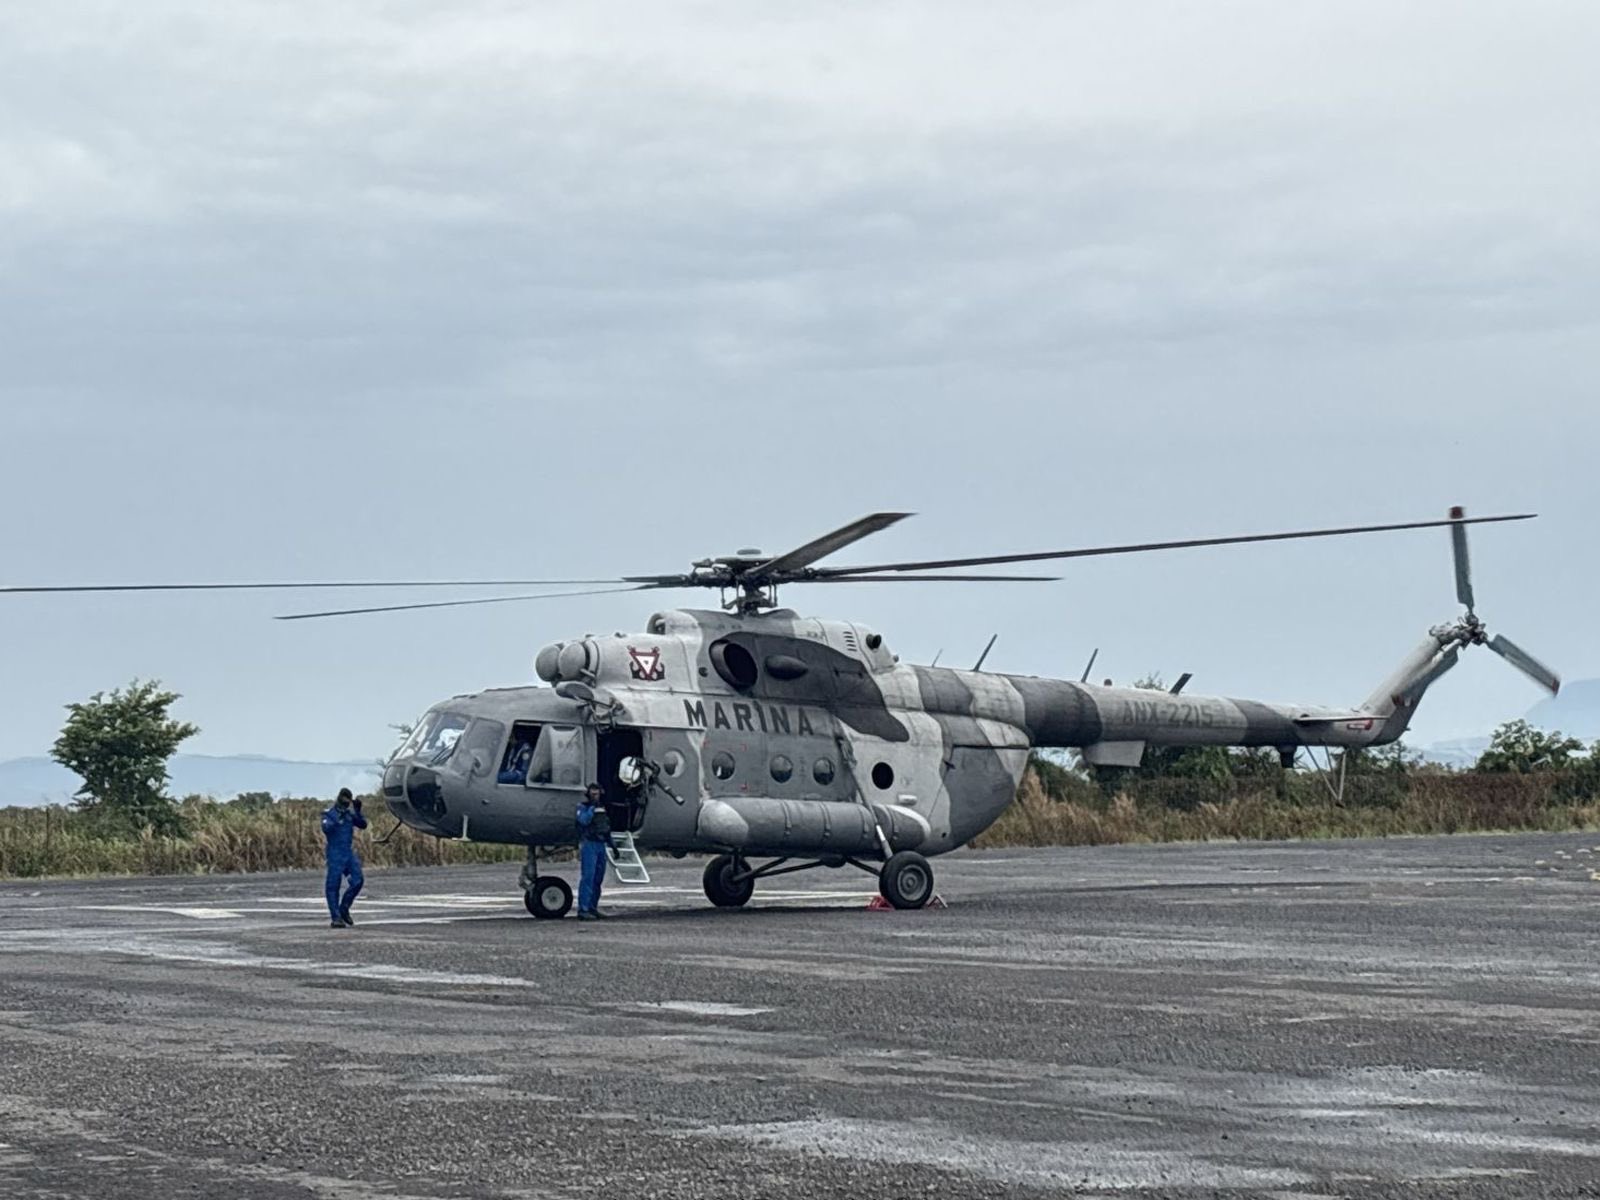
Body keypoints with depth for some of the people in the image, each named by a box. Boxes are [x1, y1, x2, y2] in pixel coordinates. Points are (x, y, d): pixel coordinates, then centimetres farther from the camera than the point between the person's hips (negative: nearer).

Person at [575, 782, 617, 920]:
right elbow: (584, 820, -22)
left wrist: (613, 845, 24)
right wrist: (592, 808, -20)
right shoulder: (582, 807, -2)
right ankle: (583, 910, -17)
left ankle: (593, 907, 17)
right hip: (588, 845, -7)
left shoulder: (601, 808, 19)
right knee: (588, 877, -14)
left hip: (601, 846, 7)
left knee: (598, 878, 9)